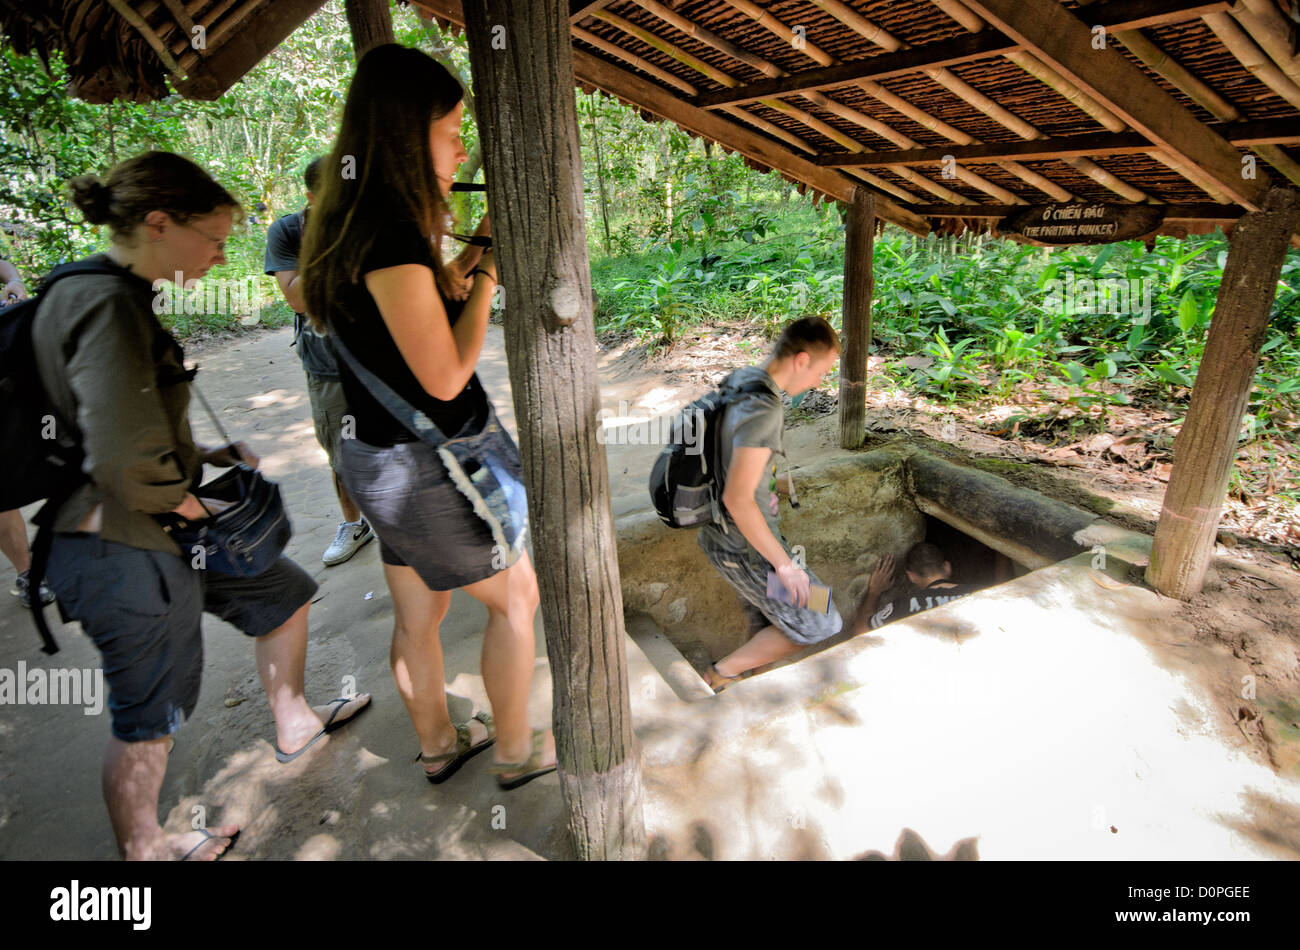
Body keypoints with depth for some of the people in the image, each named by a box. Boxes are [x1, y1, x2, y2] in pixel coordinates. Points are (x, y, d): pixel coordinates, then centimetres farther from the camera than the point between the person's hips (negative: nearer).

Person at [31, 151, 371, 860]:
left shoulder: (114, 294, 7)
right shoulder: (108, 304, -24)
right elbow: (123, 460, -31)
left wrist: (197, 457, 5)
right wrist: (184, 498, -12)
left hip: (155, 535, 10)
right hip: (123, 551, -10)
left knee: (285, 593, 21)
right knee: (148, 714, 10)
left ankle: (292, 723, 43)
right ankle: (141, 849, 35)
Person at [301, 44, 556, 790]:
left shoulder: (355, 226, 7)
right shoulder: (392, 236, -23)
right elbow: (445, 376, -23)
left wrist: (474, 256, 9)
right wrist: (491, 270, -14)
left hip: (382, 458, 9)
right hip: (427, 470, -9)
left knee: (419, 615, 22)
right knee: (517, 596, 11)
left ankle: (440, 744, 44)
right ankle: (516, 752, 30)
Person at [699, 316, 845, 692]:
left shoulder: (739, 380, 3)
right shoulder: (763, 410, -27)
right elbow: (737, 499, -29)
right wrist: (784, 564, -21)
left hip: (717, 534, 9)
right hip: (745, 549, -9)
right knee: (820, 627, 7)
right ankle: (723, 674, 11)